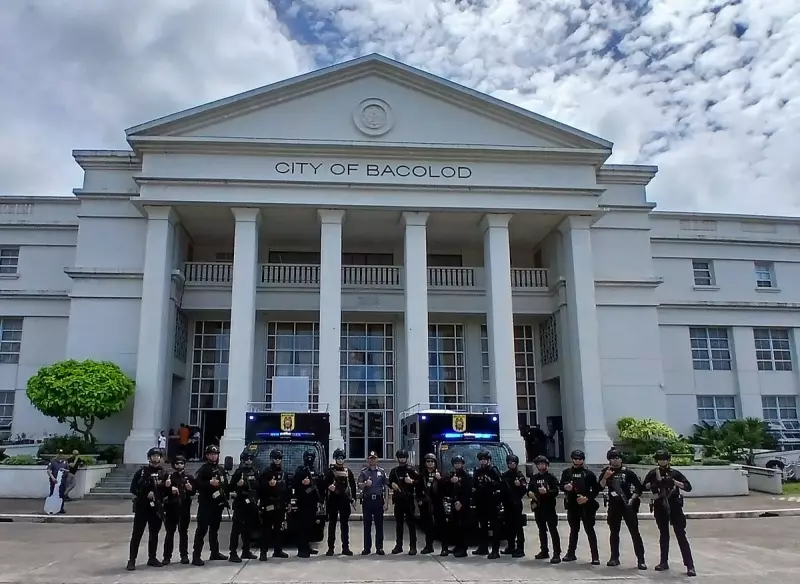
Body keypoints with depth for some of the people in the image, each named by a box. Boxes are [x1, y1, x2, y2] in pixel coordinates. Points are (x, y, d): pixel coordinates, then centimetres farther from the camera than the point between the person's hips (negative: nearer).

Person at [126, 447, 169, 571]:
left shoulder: (163, 473, 7)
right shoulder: (142, 471, -3)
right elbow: (133, 488, -6)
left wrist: (168, 486, -8)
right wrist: (146, 493, -16)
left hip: (156, 507, 4)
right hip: (142, 506, -3)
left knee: (154, 533, 10)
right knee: (137, 534, -3)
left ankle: (152, 558, 19)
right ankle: (132, 560, 2)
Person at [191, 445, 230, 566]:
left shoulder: (221, 469, 15)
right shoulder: (203, 469, -5)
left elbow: (226, 485, 18)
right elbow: (196, 483, -18)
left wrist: (226, 499, 11)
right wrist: (209, 483, -26)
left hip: (218, 503, 6)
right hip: (206, 503, -6)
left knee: (215, 528, 15)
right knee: (202, 529, -8)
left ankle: (215, 553, 24)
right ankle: (196, 556, -8)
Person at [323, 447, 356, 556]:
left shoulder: (348, 471, 11)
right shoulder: (330, 471, 3)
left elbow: (353, 485, 10)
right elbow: (324, 483, -3)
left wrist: (352, 497, 2)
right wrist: (328, 486, -23)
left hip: (345, 499, 2)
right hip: (333, 499, -2)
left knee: (345, 524, 5)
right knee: (332, 524, 1)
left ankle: (345, 548, 9)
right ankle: (331, 548, 6)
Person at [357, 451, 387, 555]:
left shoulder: (382, 471, 8)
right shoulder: (363, 471, 5)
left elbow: (385, 488, 8)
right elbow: (359, 486, -3)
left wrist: (385, 502, 3)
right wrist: (365, 484, -25)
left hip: (378, 500, 1)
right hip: (367, 500, 0)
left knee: (379, 525, 3)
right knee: (367, 525, 3)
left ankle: (379, 548, 9)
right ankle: (367, 548, 9)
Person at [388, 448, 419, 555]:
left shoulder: (411, 470, 1)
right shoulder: (394, 471, 11)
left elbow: (419, 481, -2)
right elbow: (389, 482, 19)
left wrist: (412, 481, -20)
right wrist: (392, 484, -2)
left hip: (409, 499, -3)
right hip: (398, 499, 3)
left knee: (411, 523, -3)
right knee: (398, 523, 9)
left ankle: (413, 547, 0)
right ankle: (398, 546, 17)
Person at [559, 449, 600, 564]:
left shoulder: (589, 473, -1)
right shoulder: (566, 472, 6)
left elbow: (596, 489, -1)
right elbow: (560, 485, 9)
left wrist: (588, 498, -14)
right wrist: (565, 487, -13)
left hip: (586, 506, -3)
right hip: (572, 505, 3)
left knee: (589, 530, -2)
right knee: (574, 529, 14)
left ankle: (595, 555, 3)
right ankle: (571, 553, 23)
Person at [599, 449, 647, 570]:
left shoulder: (628, 472, -2)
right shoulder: (606, 471, 3)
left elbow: (639, 487, 1)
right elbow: (600, 487, -6)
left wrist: (632, 499, -9)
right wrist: (605, 477, -21)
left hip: (627, 505, -3)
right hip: (613, 506, 3)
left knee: (635, 532, -5)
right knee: (614, 532, 9)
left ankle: (641, 560, -3)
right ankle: (614, 558, 19)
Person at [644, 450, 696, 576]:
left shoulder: (675, 473, -1)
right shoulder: (653, 473, 5)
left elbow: (688, 487, -7)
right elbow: (644, 486, 9)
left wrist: (674, 482, -19)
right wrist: (653, 484, -9)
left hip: (674, 507, -2)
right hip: (660, 507, 3)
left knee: (681, 536, -6)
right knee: (663, 535, 12)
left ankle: (690, 565, -6)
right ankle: (664, 562, 21)